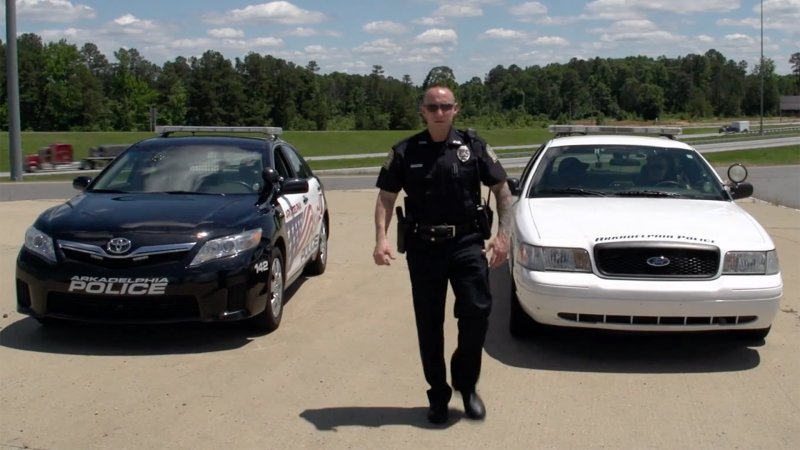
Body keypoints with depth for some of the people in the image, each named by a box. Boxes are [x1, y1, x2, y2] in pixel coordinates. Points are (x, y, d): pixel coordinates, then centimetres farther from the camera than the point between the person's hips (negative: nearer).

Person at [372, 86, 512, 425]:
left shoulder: (474, 147, 2)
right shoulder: (405, 152, 3)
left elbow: (501, 189, 6)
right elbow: (386, 197, 4)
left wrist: (503, 234, -4)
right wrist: (381, 238, -11)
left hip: (467, 243, 0)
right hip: (423, 246, 1)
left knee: (477, 312, -10)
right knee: (429, 325, 6)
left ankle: (467, 384, 13)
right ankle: (438, 394, 20)